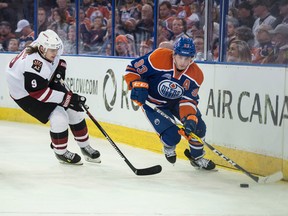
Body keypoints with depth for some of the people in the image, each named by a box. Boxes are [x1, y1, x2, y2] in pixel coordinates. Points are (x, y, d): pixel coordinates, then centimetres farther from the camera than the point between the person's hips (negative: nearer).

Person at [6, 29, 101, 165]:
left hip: (46, 82, 9)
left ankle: (85, 146, 18)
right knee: (59, 117, -20)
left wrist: (60, 68, -8)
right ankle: (61, 153, 3)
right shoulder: (33, 65, -38)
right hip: (24, 92, -8)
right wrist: (68, 98, -34)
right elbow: (39, 93, -36)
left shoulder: (47, 49, -14)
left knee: (74, 110, 3)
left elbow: (57, 60, 13)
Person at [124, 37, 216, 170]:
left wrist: (189, 119, -37)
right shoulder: (159, 58, -31)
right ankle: (169, 148, 24)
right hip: (153, 103, -4)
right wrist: (138, 86, -35)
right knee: (172, 136, -17)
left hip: (176, 102, 4)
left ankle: (197, 158, 26)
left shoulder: (196, 75, -19)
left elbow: (188, 100, -20)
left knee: (198, 127, -4)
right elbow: (132, 69, -21)